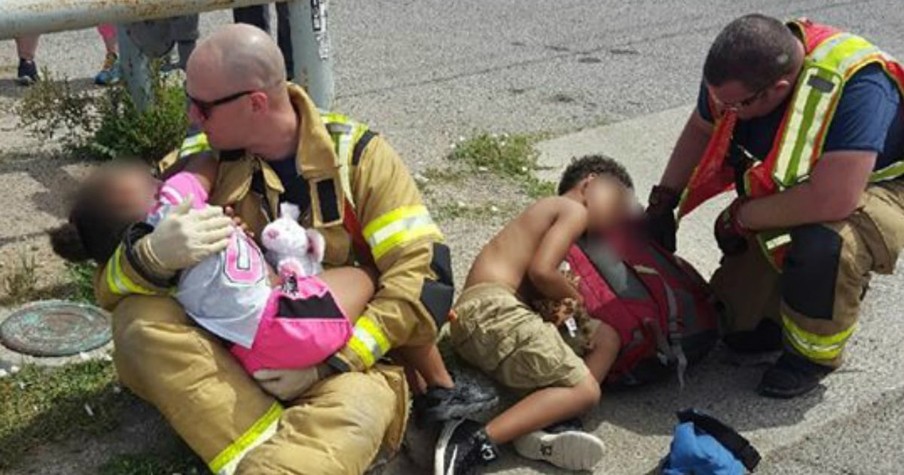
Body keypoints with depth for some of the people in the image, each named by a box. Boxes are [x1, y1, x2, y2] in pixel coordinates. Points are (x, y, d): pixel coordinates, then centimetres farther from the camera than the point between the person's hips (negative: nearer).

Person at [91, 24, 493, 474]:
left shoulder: (356, 154, -9)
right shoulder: (195, 163, -3)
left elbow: (423, 274, -15)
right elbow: (111, 288, -5)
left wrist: (330, 362, -23)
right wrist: (154, 255, -31)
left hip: (342, 360, -3)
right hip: (234, 357, 4)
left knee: (352, 414, -38)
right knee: (139, 322, -26)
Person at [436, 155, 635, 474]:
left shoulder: (549, 210, 33)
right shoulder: (573, 209, 3)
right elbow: (540, 271, -12)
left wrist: (562, 305, 2)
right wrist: (578, 302, 4)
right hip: (492, 307, -9)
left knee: (606, 338, 10)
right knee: (585, 390, -11)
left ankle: (542, 432, -14)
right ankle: (476, 440, -25)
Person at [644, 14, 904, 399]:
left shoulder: (855, 84, -38)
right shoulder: (739, 69, -18)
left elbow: (833, 200, -45)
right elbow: (700, 129, 3)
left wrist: (740, 217, -30)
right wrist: (663, 202, -4)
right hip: (785, 199, 6)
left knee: (824, 244, -40)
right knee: (739, 328, 3)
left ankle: (814, 353, -12)